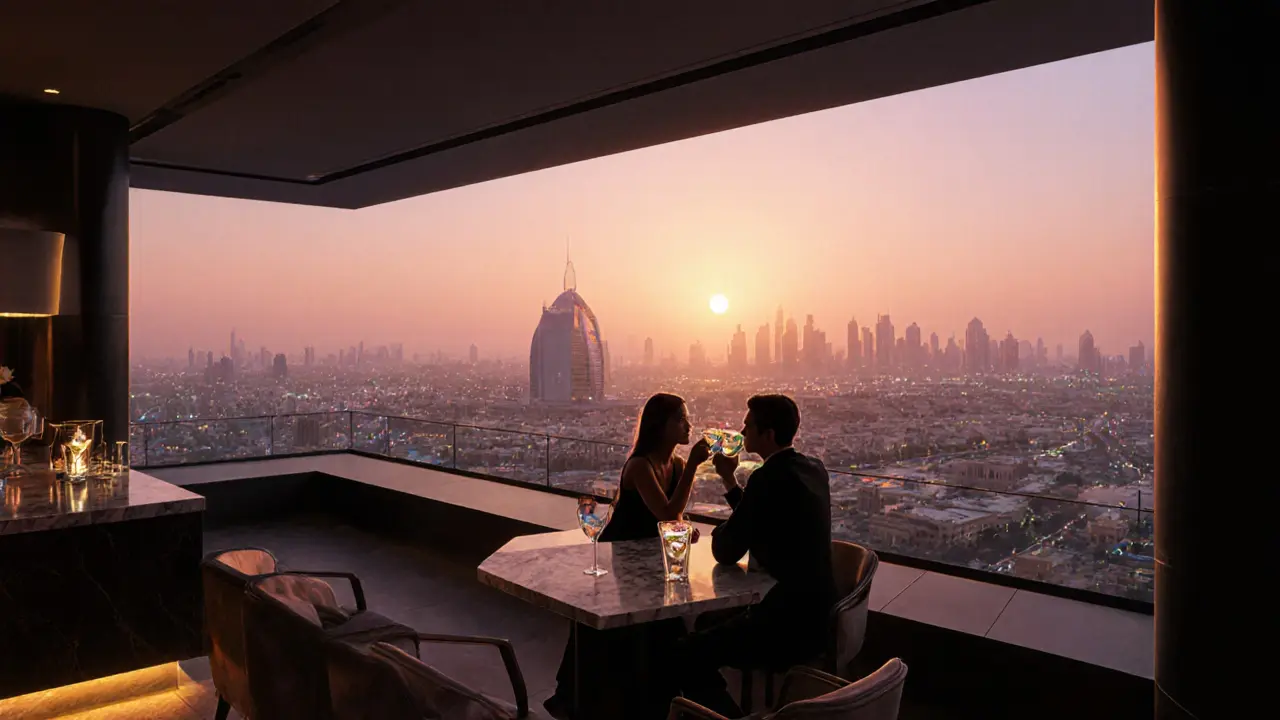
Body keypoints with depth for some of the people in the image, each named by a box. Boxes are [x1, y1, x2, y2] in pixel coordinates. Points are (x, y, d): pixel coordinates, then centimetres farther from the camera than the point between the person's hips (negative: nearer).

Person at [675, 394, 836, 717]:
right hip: (812, 609, 10)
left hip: (792, 621, -10)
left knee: (686, 654, -12)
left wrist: (721, 529, 9)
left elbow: (725, 552, -13)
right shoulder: (812, 468, 8)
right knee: (707, 624, 23)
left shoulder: (770, 477, -20)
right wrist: (729, 480, 14)